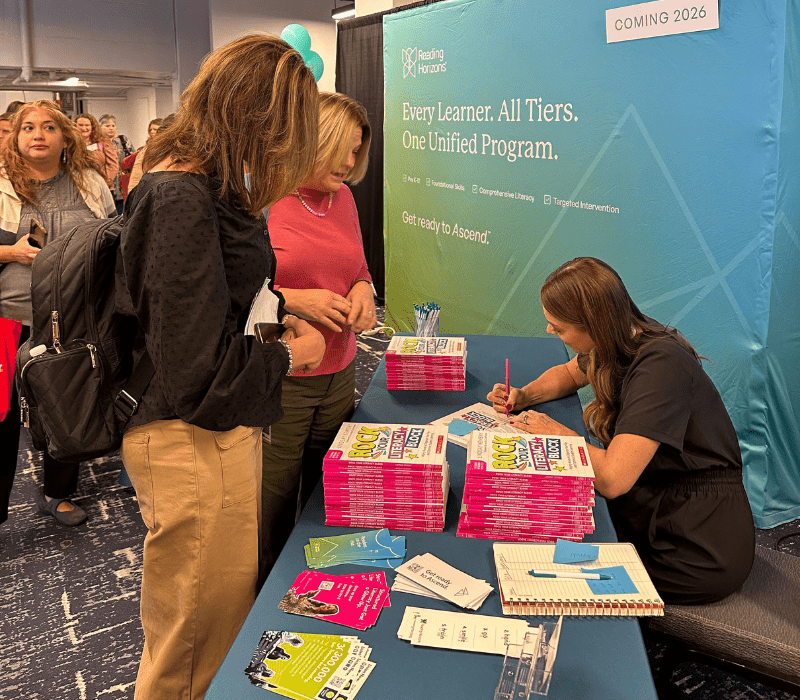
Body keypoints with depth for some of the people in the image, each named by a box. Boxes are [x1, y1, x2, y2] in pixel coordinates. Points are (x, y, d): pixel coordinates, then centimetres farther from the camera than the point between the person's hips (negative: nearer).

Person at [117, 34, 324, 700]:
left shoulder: (200, 182, 6)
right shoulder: (182, 200, -25)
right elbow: (198, 366, -25)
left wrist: (281, 308, 6)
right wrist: (288, 355, -10)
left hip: (222, 429, 10)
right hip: (194, 443, -10)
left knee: (224, 610, 27)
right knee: (197, 645, 11)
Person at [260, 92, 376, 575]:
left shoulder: (342, 197, 11)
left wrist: (363, 289, 1)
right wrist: (292, 301, -18)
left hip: (339, 377, 6)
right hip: (274, 383, -6)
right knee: (271, 517, 3)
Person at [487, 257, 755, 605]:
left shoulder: (659, 367, -28)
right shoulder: (622, 343, -1)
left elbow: (613, 479, -35)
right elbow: (569, 373, 22)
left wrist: (555, 431, -18)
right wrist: (523, 396, 3)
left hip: (700, 549, -8)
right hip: (654, 507, 8)